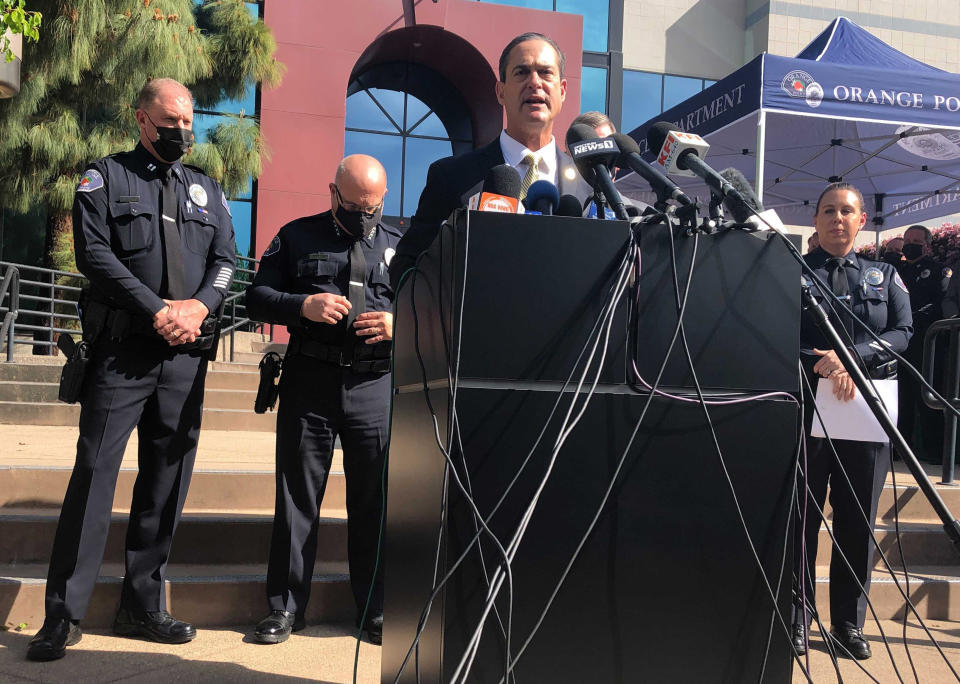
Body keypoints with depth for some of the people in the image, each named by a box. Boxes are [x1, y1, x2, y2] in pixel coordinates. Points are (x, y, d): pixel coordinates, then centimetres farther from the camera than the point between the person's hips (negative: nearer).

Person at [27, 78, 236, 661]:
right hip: (122, 351, -4)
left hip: (186, 356, 4)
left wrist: (200, 307, -10)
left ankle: (143, 608, 16)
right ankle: (63, 615, 4)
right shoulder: (106, 179, 6)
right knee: (94, 474, -5)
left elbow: (226, 260, 10)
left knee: (167, 482, 6)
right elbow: (95, 253, -6)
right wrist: (157, 311, -14)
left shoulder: (207, 190, 18)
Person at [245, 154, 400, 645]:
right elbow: (257, 296, 7)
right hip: (309, 381, -1)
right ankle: (284, 606, 18)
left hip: (376, 387, 1)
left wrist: (401, 325, -8)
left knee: (375, 500, 6)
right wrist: (302, 306, -12)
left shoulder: (400, 247, 14)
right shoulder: (297, 236, 10)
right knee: (297, 497, 6)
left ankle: (376, 610, 19)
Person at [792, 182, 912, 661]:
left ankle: (849, 622, 21)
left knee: (858, 522, 8)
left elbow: (902, 333, 2)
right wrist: (822, 364, -18)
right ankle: (797, 617, 14)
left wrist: (852, 356, -14)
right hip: (806, 410, -2)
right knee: (801, 518, 3)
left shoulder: (884, 276, 15)